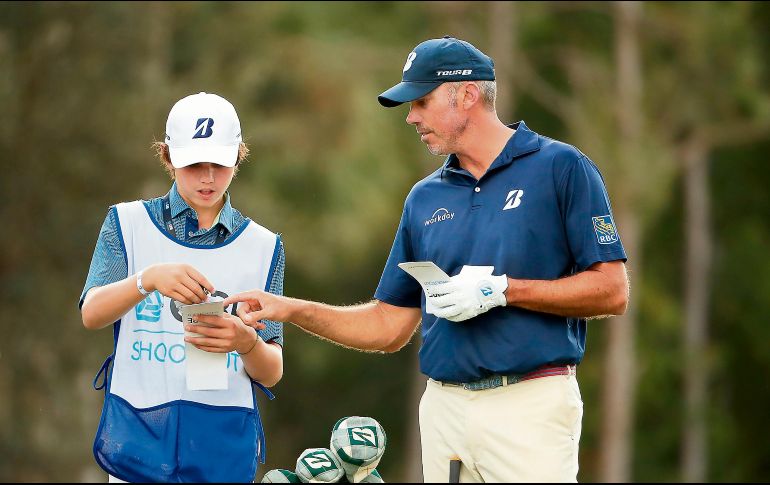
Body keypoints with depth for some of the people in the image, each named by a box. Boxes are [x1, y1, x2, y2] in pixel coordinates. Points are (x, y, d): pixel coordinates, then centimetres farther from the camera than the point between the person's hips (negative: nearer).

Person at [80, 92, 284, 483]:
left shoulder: (262, 246, 8)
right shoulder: (128, 223, 5)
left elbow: (271, 374, 4)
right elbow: (92, 314, -11)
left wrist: (246, 343, -19)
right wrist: (149, 279, -30)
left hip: (226, 453, 1)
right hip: (139, 446, -1)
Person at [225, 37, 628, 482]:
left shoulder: (560, 168, -2)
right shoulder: (425, 198, 14)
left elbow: (612, 291, -8)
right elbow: (390, 328, 17)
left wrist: (502, 290, -14)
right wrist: (292, 310, 7)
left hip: (530, 407, -5)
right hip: (445, 408, 5)